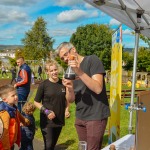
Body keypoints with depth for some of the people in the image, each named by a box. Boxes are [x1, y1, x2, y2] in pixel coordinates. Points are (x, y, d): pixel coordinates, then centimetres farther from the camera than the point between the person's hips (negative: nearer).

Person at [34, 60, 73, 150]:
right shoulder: (44, 85, -10)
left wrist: (67, 110, -5)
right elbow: (36, 102, -4)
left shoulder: (63, 83, 0)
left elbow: (67, 100, 12)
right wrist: (46, 111, -17)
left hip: (59, 119, 4)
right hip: (47, 120, -3)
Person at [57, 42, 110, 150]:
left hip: (96, 116, -6)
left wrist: (80, 72, -28)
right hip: (80, 117, 6)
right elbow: (71, 99, 3)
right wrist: (69, 88, -18)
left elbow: (98, 89, -20)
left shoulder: (92, 60, -9)